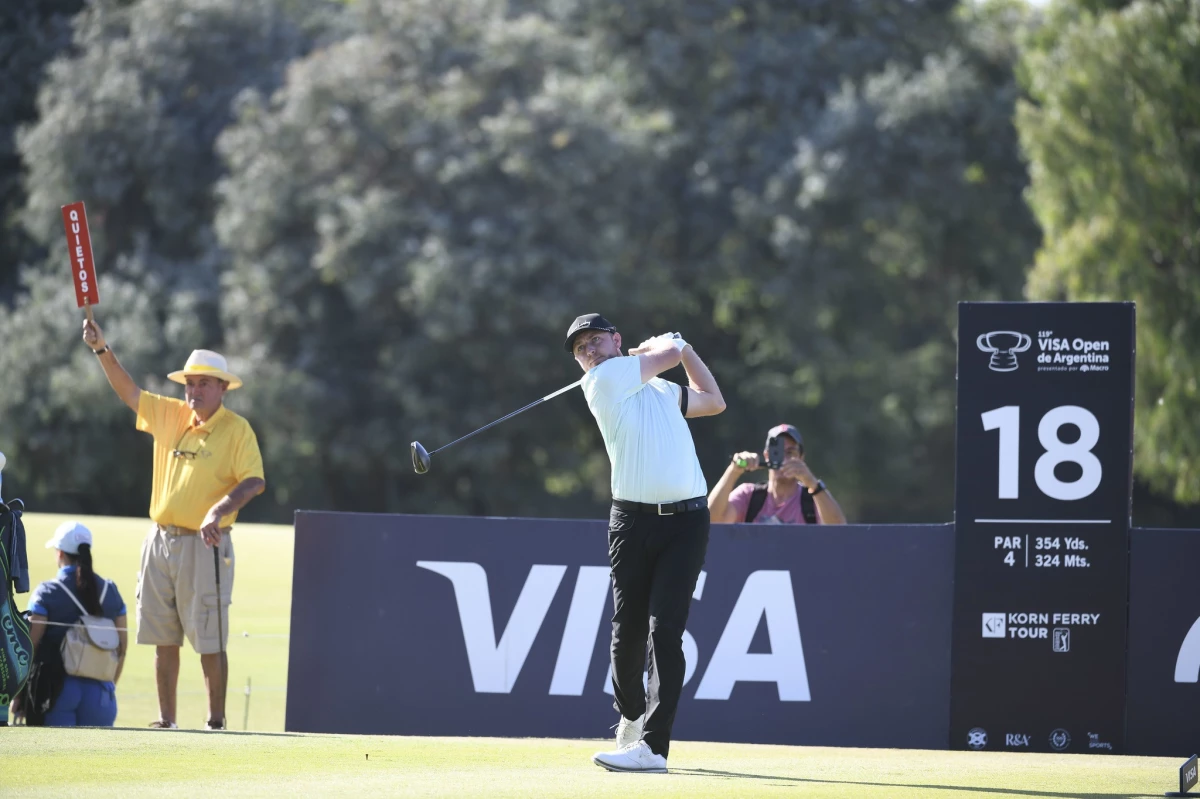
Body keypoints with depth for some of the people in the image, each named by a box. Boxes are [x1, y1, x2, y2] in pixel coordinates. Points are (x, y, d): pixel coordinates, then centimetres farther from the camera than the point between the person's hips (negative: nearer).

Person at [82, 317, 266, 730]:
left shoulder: (237, 429, -6)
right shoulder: (170, 415, 11)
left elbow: (255, 481, -14)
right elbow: (129, 391, 18)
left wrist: (220, 509, -28)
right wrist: (102, 350, 8)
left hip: (204, 545, -6)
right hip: (161, 541, 6)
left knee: (209, 641, -5)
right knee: (163, 639, 8)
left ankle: (216, 722, -1)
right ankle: (166, 720, 13)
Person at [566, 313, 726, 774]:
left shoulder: (661, 390, 20)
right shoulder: (604, 380, 2)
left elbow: (713, 401, 37)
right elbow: (669, 353, 7)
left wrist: (682, 347, 35)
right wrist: (667, 345, 28)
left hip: (685, 521, 2)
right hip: (633, 521, -2)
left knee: (665, 631, -11)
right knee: (628, 631, 2)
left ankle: (652, 745, -18)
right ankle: (631, 717, 29)